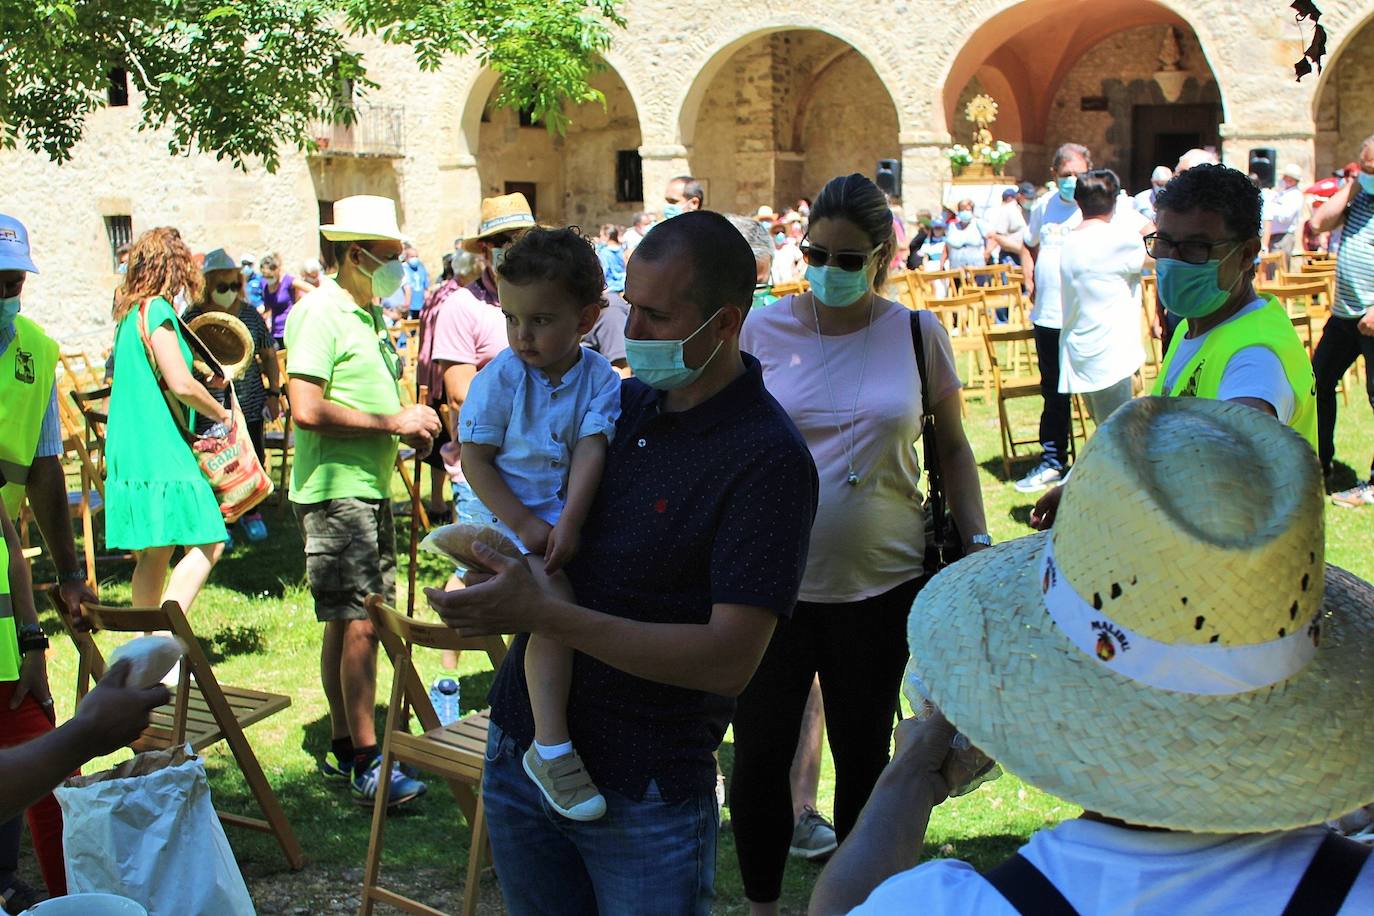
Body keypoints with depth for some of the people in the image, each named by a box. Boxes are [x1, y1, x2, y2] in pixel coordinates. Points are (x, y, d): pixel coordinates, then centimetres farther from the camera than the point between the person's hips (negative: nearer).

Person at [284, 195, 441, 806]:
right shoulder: (319, 313, -12)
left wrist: (407, 427, 8)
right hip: (334, 491, -9)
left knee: (350, 624, 13)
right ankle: (366, 765, -5)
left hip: (370, 488, 9)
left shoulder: (368, 315, 18)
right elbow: (307, 409, -22)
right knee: (358, 623, -9)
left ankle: (343, 749, 22)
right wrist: (393, 421, -17)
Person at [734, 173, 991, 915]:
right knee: (759, 754, 8)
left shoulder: (916, 335, -1)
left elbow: (952, 446, 10)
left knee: (864, 754, 14)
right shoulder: (763, 330, -3)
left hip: (880, 582, 1)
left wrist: (977, 541, 1)